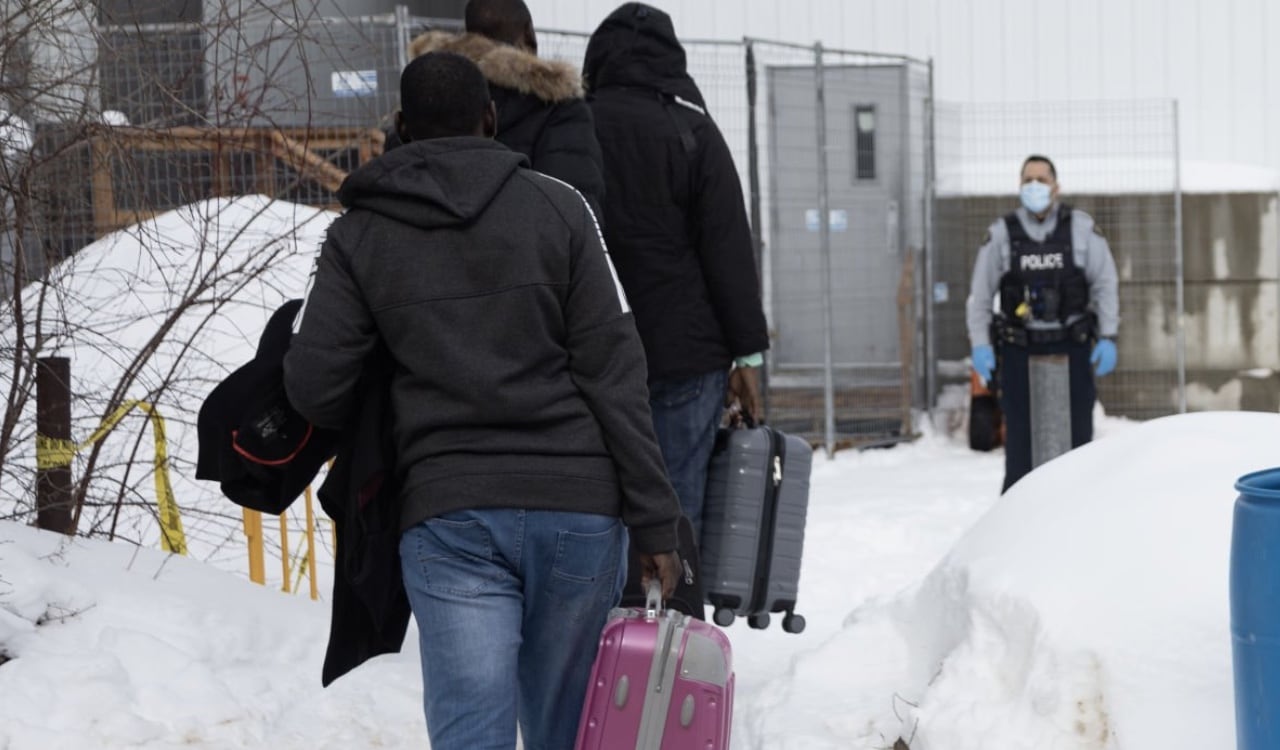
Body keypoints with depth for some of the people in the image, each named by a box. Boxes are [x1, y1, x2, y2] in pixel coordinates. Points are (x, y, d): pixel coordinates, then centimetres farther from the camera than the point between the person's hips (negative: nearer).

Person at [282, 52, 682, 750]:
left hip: (447, 516, 0)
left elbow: (314, 386, 0)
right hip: (577, 507, 1)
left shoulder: (357, 235, 6)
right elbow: (612, 370, -1)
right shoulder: (557, 207, 4)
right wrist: (653, 520, 0)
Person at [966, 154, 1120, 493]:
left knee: (1076, 432, 2)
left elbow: (1105, 284, 2)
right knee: (1020, 435, -1)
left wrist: (1108, 338, -6)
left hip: (1071, 348, 0)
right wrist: (980, 345, -6)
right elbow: (980, 293, 3)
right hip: (1020, 351, 0)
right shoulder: (1001, 233, 0)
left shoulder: (1081, 227, -1)